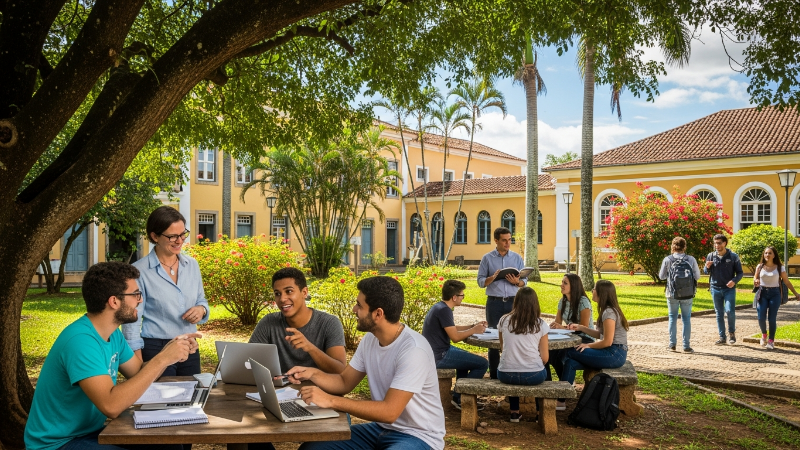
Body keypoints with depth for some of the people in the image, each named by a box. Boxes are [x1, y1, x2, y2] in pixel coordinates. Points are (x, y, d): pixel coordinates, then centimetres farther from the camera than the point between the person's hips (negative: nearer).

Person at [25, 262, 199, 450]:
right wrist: (161, 360, -32)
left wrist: (167, 352, -9)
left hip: (91, 431, 9)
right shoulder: (80, 341, -27)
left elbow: (139, 374, 10)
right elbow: (111, 406, -36)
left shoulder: (112, 333, 3)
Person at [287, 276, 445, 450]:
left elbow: (389, 412, -29)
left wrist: (330, 401, -29)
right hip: (381, 428, 8)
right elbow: (345, 382, 11)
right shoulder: (370, 339, 1)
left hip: (418, 436, -7)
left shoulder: (413, 350, -25)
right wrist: (314, 374, -9)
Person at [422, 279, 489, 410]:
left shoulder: (439, 307, 12)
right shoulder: (444, 310, -19)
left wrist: (473, 326, 15)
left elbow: (452, 328, 22)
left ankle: (458, 397, 32)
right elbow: (455, 337, -20)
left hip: (433, 352, 11)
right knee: (482, 364, -10)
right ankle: (460, 399, 2)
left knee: (468, 358, 34)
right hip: (439, 356, -11)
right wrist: (473, 331, -5)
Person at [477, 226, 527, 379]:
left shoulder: (517, 258, 8)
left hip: (513, 302, 1)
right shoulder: (487, 258, 4)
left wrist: (516, 281, -14)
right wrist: (492, 278, -18)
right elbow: (480, 281, 1)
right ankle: (494, 374, 10)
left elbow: (524, 281, 7)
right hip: (494, 303, -1)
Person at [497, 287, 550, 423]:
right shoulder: (540, 325, -5)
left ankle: (515, 412, 39)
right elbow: (545, 358, -4)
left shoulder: (504, 320, 0)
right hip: (534, 376, -1)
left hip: (506, 376, 1)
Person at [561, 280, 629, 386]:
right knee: (571, 363, -7)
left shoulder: (609, 312, -16)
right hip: (612, 353, 9)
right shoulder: (607, 310, 15)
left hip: (615, 354, -9)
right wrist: (581, 328, 12)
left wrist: (588, 345, -6)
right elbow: (600, 335, 18)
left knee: (570, 352, -8)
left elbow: (607, 342, -18)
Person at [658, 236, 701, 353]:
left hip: (672, 294, 0)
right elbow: (697, 276, 1)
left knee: (673, 318, 13)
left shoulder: (667, 260, -8)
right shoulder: (691, 259, -7)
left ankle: (672, 344, 14)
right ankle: (686, 346, 8)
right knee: (686, 319, 8)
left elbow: (662, 276, 1)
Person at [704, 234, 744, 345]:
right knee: (719, 313, 7)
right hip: (715, 289, 3)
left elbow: (740, 273, 1)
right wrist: (707, 267, -11)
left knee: (730, 311, -12)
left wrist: (734, 281, -17)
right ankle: (722, 337, 15)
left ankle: (731, 333, 11)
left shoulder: (733, 257, -3)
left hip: (729, 289, -3)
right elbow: (706, 271, 13)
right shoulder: (711, 256, 3)